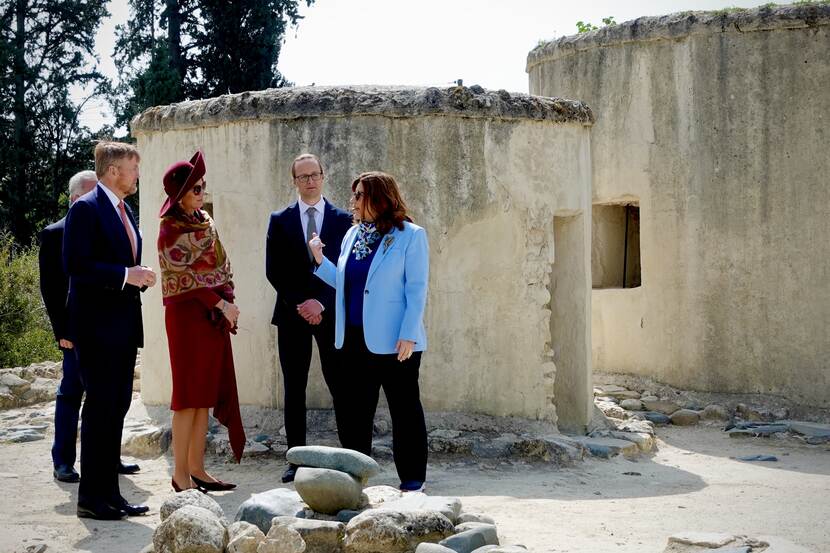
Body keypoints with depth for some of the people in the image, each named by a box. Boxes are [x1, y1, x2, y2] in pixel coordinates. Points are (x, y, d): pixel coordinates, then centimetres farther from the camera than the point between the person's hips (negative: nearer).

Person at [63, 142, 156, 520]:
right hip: (97, 327, -9)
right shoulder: (86, 209, -11)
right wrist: (125, 275, -21)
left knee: (117, 408, 11)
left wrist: (139, 276, 6)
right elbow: (76, 265, -20)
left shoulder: (123, 210, 18)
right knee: (100, 407, -6)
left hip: (123, 327, 9)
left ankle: (109, 493, 17)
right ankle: (91, 498, 1)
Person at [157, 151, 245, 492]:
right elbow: (184, 276, -15)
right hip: (187, 314, -7)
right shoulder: (171, 229, -9)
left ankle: (197, 468, 13)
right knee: (189, 394, -5)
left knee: (206, 394, 8)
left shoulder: (205, 221, 14)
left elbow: (222, 264, 15)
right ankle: (181, 474, 0)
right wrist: (220, 303, -15)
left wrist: (228, 300, 2)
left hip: (214, 315, 7)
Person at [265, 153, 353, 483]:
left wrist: (321, 303, -11)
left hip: (332, 313, -1)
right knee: (294, 389, 3)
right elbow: (273, 270, 2)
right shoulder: (280, 220, 7)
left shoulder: (343, 219, 4)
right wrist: (299, 304, -9)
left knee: (341, 387, -1)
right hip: (292, 314, 1)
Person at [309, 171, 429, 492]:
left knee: (405, 409, 3)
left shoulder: (410, 236, -5)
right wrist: (320, 261, 3)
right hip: (355, 339, 6)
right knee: (356, 410, 11)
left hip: (393, 341, -6)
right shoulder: (353, 234, 13)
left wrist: (408, 335, -16)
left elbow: (417, 289, -10)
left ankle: (412, 478, 10)